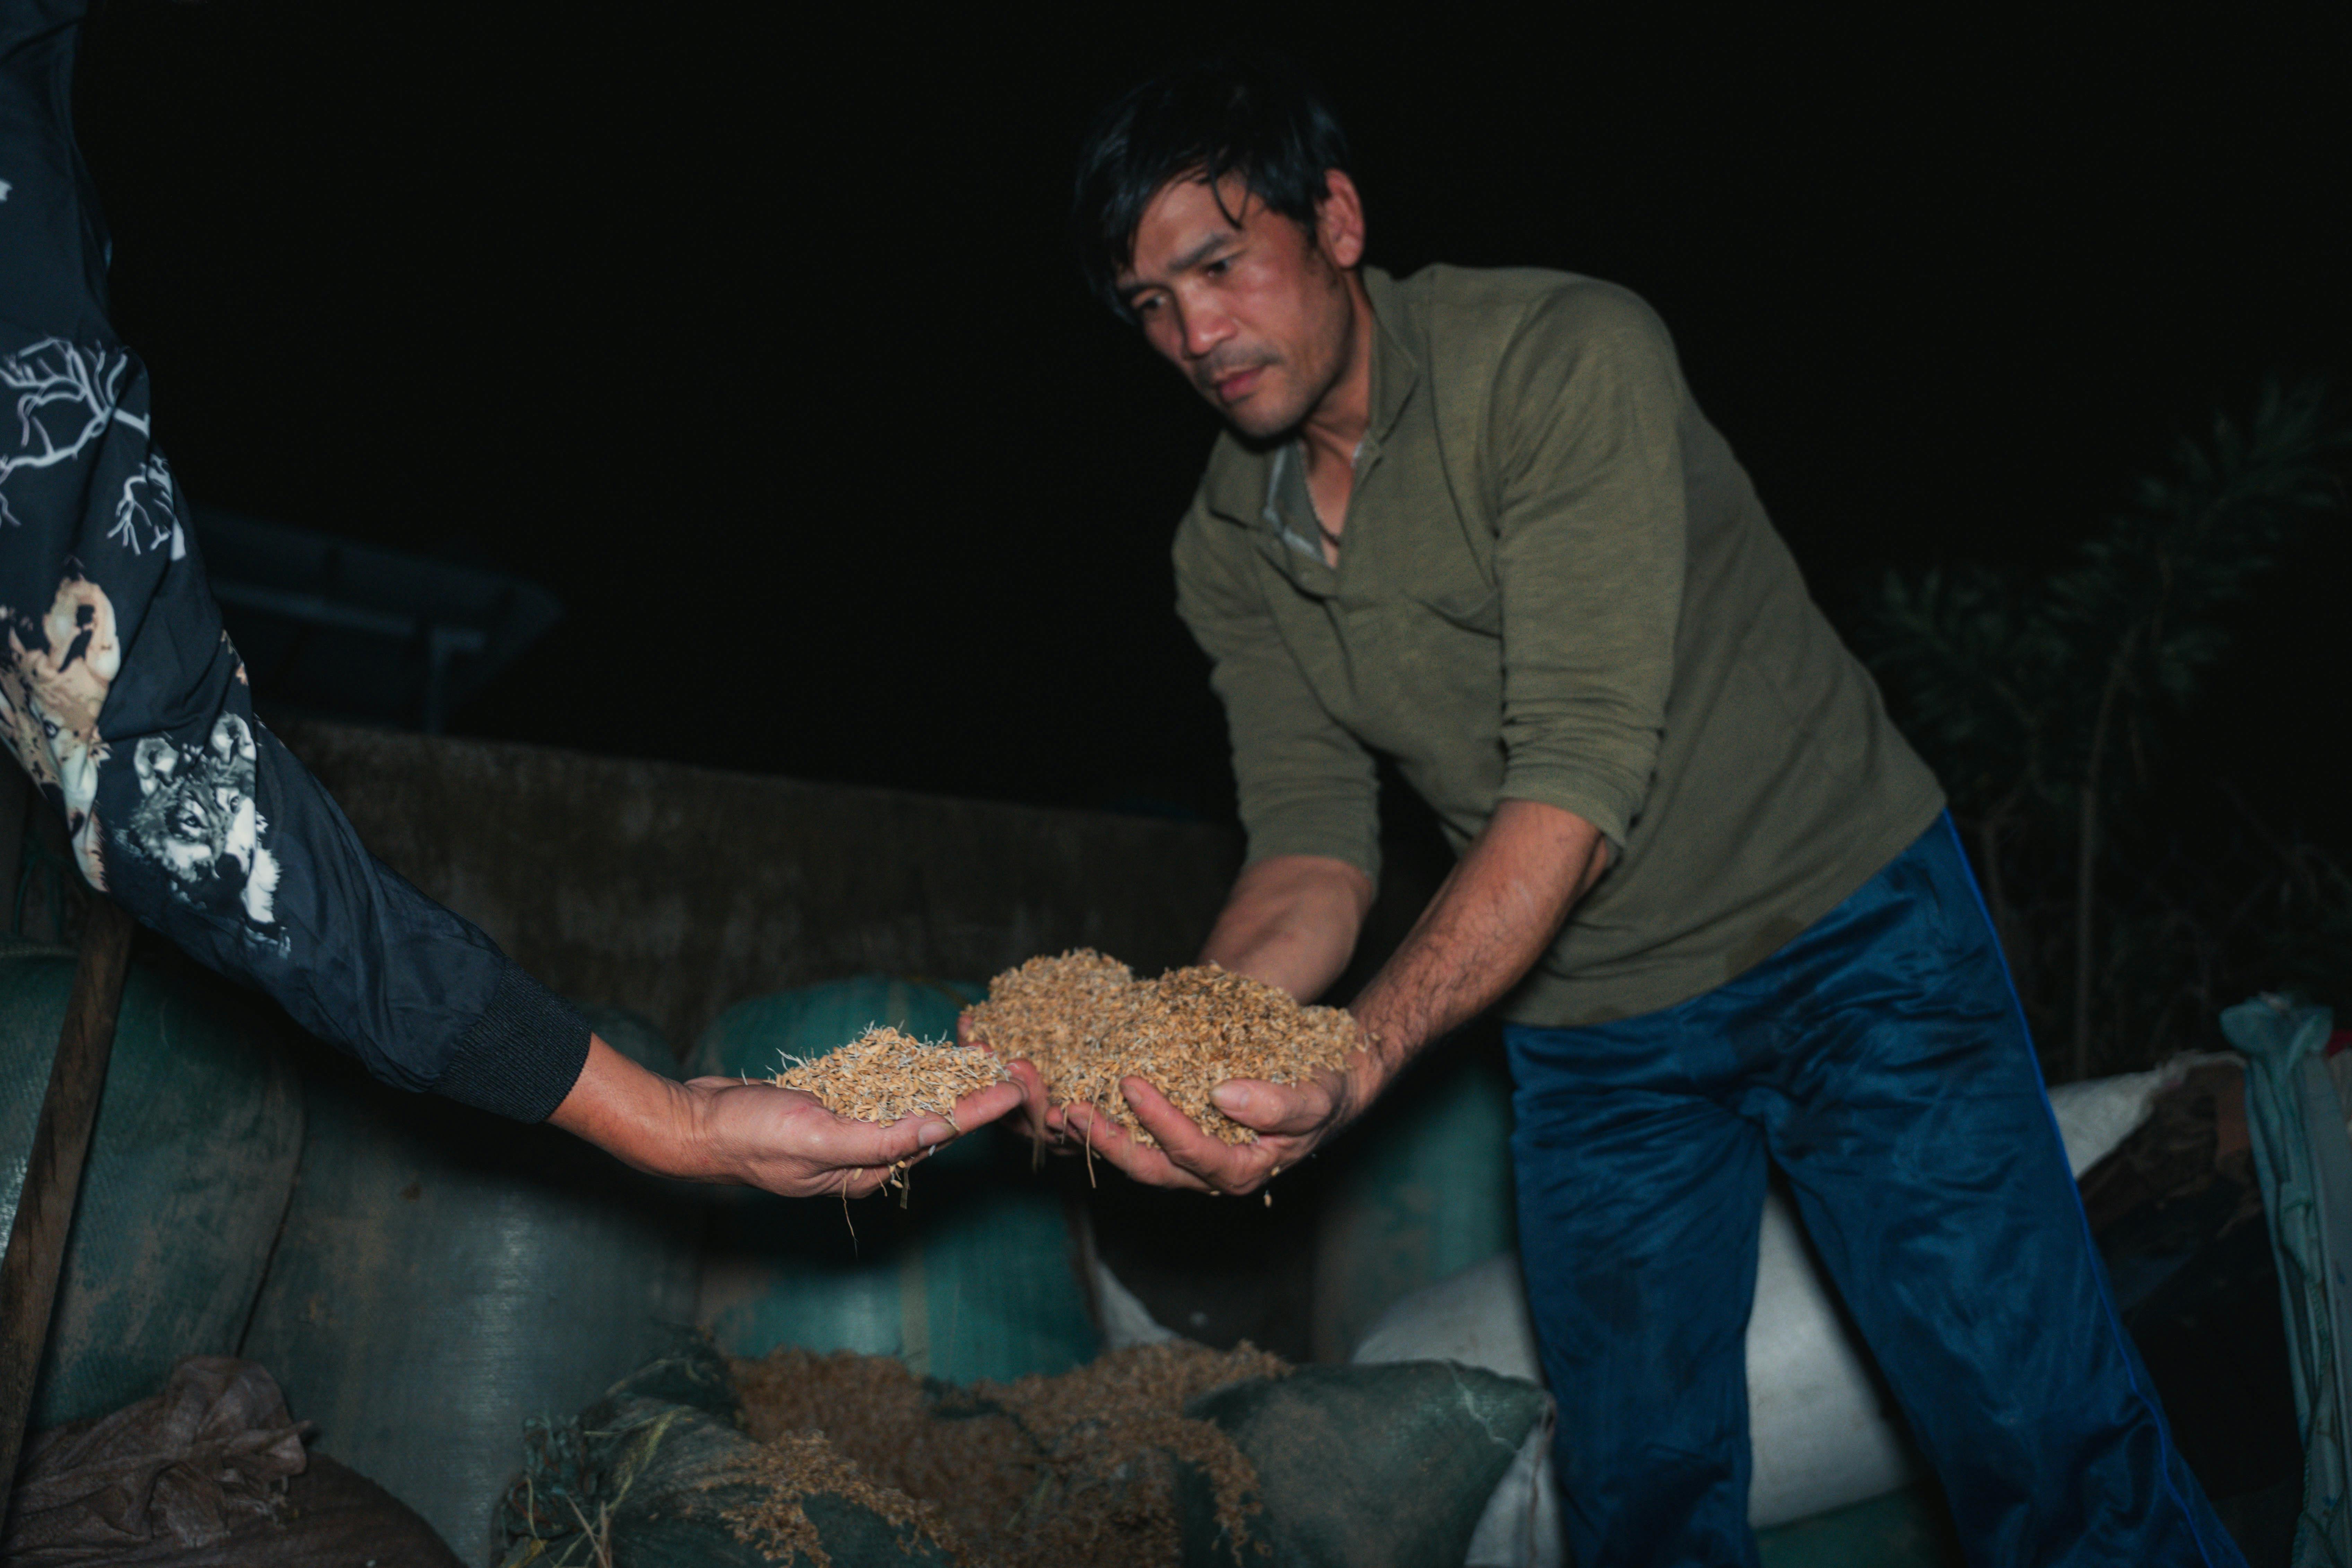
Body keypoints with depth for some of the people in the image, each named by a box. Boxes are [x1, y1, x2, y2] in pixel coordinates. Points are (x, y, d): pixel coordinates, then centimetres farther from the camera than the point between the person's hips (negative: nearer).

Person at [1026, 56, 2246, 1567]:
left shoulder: (1565, 354, -19)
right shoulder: (1227, 550, -1)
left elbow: (1582, 774, -28)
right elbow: (1313, 850, -6)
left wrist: (1353, 1070, -37)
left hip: (1853, 945, -4)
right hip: (1590, 1035, 5)